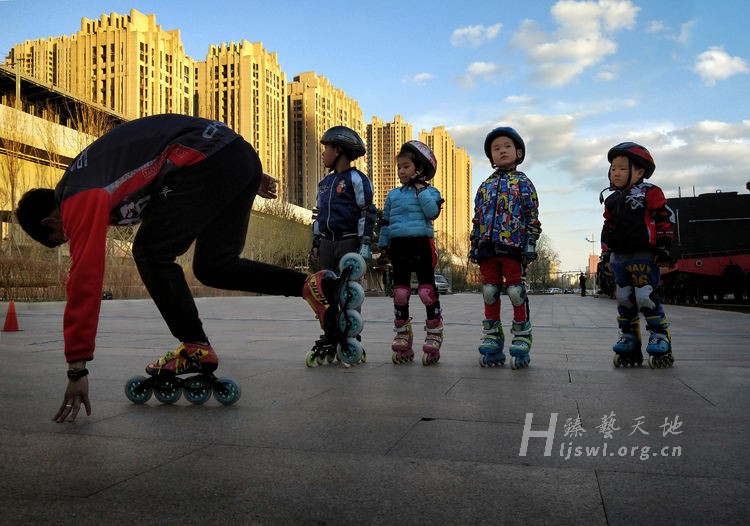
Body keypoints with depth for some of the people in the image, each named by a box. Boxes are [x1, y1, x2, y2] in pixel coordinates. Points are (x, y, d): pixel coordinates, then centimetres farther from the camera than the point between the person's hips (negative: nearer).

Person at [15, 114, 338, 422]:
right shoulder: (88, 171, 24)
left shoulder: (77, 201, -3)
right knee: (213, 267, 14)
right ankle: (311, 285, 5)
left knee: (151, 253, 0)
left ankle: (196, 348, 5)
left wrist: (76, 369, -8)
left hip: (211, 160, -10)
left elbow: (84, 280, -11)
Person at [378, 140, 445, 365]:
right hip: (398, 246, 4)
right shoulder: (393, 195, 14)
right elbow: (385, 222, 19)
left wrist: (421, 190, -12)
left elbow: (433, 212, -16)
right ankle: (402, 337, 19)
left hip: (421, 244, -4)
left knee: (427, 290, -4)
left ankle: (434, 338, 6)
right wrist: (383, 245, 17)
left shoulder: (428, 192, 2)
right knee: (400, 292, 8)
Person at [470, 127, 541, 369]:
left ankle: (521, 340, 8)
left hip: (513, 247, -4)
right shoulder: (485, 186, 17)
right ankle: (492, 341, 15)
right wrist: (474, 245, 12)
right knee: (490, 293, 6)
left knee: (516, 292, -3)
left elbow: (532, 216, 2)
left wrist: (530, 243, -6)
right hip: (488, 247, 4)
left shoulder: (523, 183, 6)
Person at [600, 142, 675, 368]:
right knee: (624, 300, 8)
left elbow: (666, 218, -5)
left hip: (644, 255, -6)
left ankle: (661, 341, 1)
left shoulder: (649, 192, -4)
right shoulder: (611, 201, 14)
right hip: (619, 257, 7)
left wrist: (663, 245, -8)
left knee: (647, 298, -11)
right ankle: (628, 342, 17)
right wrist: (606, 253, 15)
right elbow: (607, 228, 20)